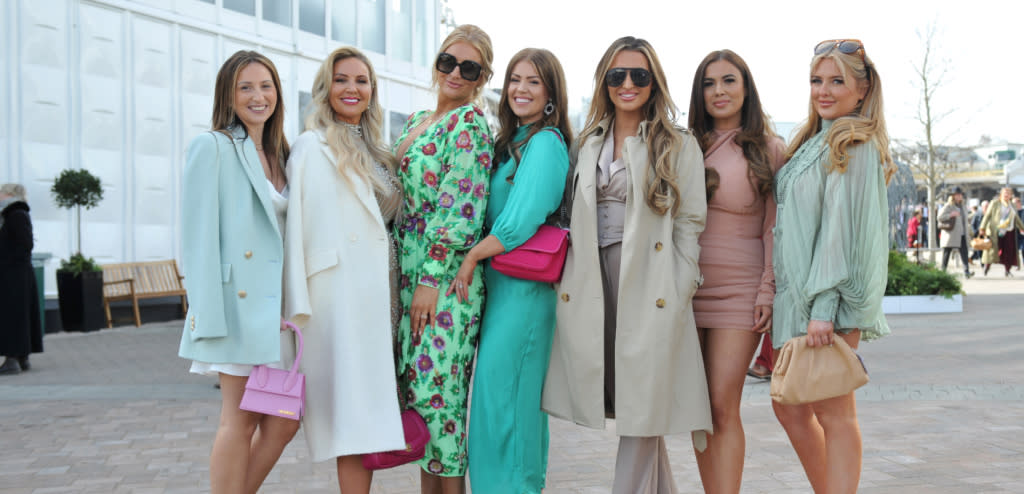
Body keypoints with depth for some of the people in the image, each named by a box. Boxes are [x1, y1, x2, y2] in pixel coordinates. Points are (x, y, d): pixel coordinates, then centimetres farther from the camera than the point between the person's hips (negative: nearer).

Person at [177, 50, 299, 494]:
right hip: (238, 299, -7)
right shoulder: (212, 147, -3)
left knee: (284, 421, 6)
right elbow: (198, 235, -9)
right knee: (240, 420, -3)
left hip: (276, 301, 7)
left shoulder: (278, 154, 18)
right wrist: (209, 315, -16)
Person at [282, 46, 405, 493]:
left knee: (370, 410, 7)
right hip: (341, 294, -7)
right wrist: (298, 307, -16)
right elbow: (296, 227, -10)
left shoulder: (375, 151, 18)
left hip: (379, 292, 7)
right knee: (354, 409, -8)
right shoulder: (312, 147, -3)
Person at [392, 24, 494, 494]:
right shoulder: (415, 121, 18)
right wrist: (405, 277, 16)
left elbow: (459, 211, -15)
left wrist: (431, 280, -18)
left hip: (445, 276, -8)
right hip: (408, 271, 8)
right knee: (416, 383, 9)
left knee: (438, 388, -8)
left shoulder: (470, 125, -8)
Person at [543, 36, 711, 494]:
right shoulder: (590, 143, 16)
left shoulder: (679, 145, 5)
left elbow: (690, 222, 1)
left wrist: (680, 289, -6)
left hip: (648, 284, -4)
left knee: (642, 404, -3)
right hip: (594, 283, 4)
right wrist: (574, 276, 9)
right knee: (628, 402, 6)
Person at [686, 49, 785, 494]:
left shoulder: (770, 150, 4)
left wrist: (769, 293, -8)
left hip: (739, 291, -3)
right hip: (687, 289, 3)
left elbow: (775, 228, 1)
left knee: (724, 407, -8)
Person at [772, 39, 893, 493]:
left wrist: (824, 306, -22)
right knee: (789, 408, 12)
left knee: (832, 412, -5)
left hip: (830, 300, -9)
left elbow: (844, 228, -16)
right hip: (793, 293, 9)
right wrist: (777, 294, 15)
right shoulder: (811, 142, 19)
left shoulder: (855, 145, -8)